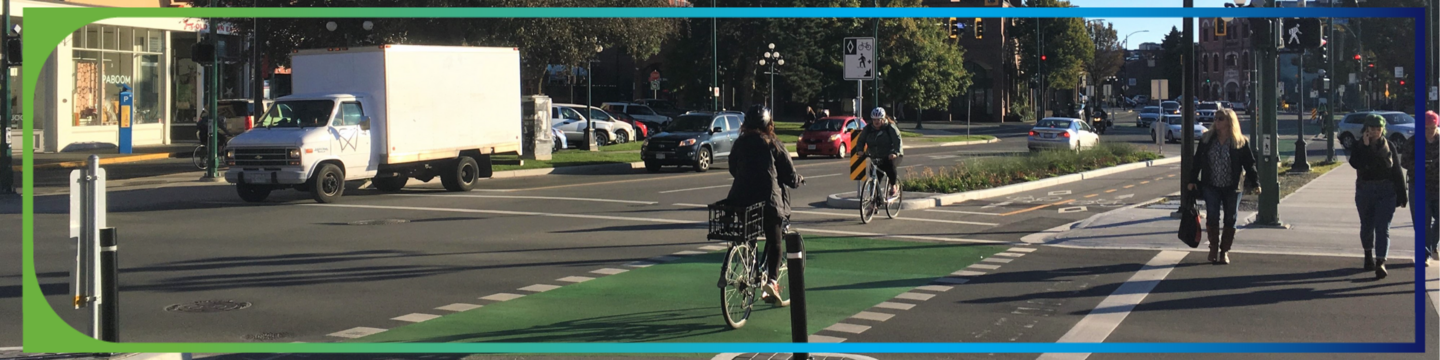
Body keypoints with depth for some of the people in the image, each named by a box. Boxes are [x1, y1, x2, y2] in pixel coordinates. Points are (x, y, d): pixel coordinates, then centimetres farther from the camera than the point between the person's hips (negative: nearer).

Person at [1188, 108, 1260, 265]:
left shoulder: (1241, 142, -1)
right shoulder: (1207, 139, 4)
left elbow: (1249, 164, 0)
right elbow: (1197, 161, 9)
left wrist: (1255, 183, -8)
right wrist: (1192, 180, 4)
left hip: (1232, 188, -1)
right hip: (1211, 187, 1)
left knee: (1230, 219, 2)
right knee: (1212, 216, -11)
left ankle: (1224, 251, 14)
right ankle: (1214, 248, 3)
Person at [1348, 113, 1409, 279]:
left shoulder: (1389, 147, 0)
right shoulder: (1358, 146, 0)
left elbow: (1398, 172, 3)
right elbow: (1355, 163, -20)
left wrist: (1401, 196, 2)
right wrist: (1365, 146, -21)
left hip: (1386, 192, -1)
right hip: (1365, 191, 2)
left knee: (1383, 228, -10)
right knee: (1367, 226, 15)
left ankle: (1380, 263, -18)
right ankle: (1369, 256, 38)